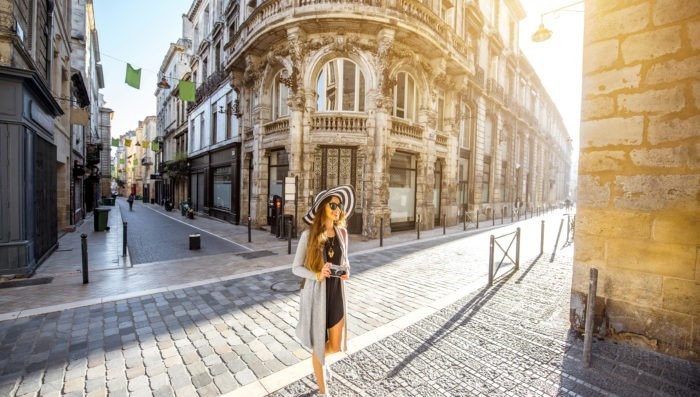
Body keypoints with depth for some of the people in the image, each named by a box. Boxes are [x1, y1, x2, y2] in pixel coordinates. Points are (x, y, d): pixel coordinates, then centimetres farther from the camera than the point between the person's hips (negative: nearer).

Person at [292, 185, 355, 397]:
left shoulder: (342, 232, -1)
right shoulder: (308, 235, -14)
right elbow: (296, 267, -8)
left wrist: (346, 272, -11)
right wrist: (317, 275, -25)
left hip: (336, 293, 4)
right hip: (315, 294, -4)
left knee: (337, 346, 15)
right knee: (319, 343, 12)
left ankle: (320, 358, 52)